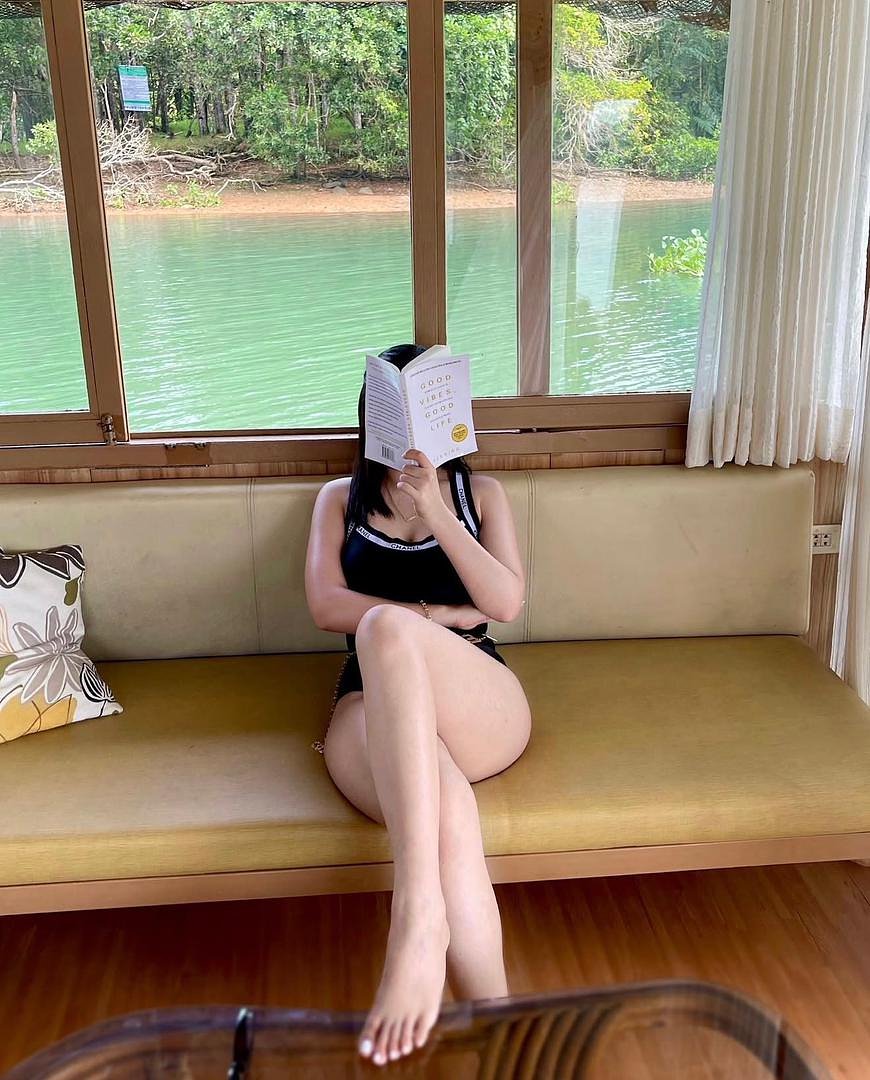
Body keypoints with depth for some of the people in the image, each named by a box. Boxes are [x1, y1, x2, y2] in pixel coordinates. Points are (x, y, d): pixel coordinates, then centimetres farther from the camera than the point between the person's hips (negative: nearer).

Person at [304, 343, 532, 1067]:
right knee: (445, 807, -41)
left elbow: (507, 604, 6)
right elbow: (326, 606, 8)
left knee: (386, 628, -40)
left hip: (481, 705, 0)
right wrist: (440, 613, -1)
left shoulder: (478, 492, 22)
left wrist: (437, 511, -5)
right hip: (371, 705, 0)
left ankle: (419, 917, -51)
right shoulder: (341, 498, 24)